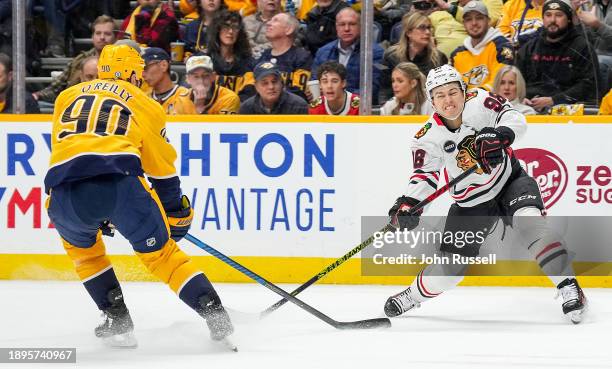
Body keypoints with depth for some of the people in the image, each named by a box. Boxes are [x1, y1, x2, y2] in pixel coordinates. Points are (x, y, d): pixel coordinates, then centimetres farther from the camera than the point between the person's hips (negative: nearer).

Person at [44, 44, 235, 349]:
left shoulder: (67, 97, 31)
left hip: (66, 192, 2)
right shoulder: (145, 105, 24)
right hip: (122, 183, -2)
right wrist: (176, 212, 39)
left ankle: (116, 320, 23)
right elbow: (162, 167, 26)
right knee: (161, 253, 15)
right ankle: (215, 314, 4)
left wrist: (96, 212, 45)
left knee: (80, 245, 32)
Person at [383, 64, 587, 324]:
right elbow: (425, 175, -9)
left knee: (529, 222, -31)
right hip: (471, 203, 1)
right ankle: (414, 295, 34)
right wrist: (407, 204, -25)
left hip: (510, 181, -1)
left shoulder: (479, 101, -17)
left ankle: (568, 286, -27)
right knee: (450, 265, 4)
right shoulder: (429, 138, -14)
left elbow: (514, 118, -22)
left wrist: (500, 135, -43)